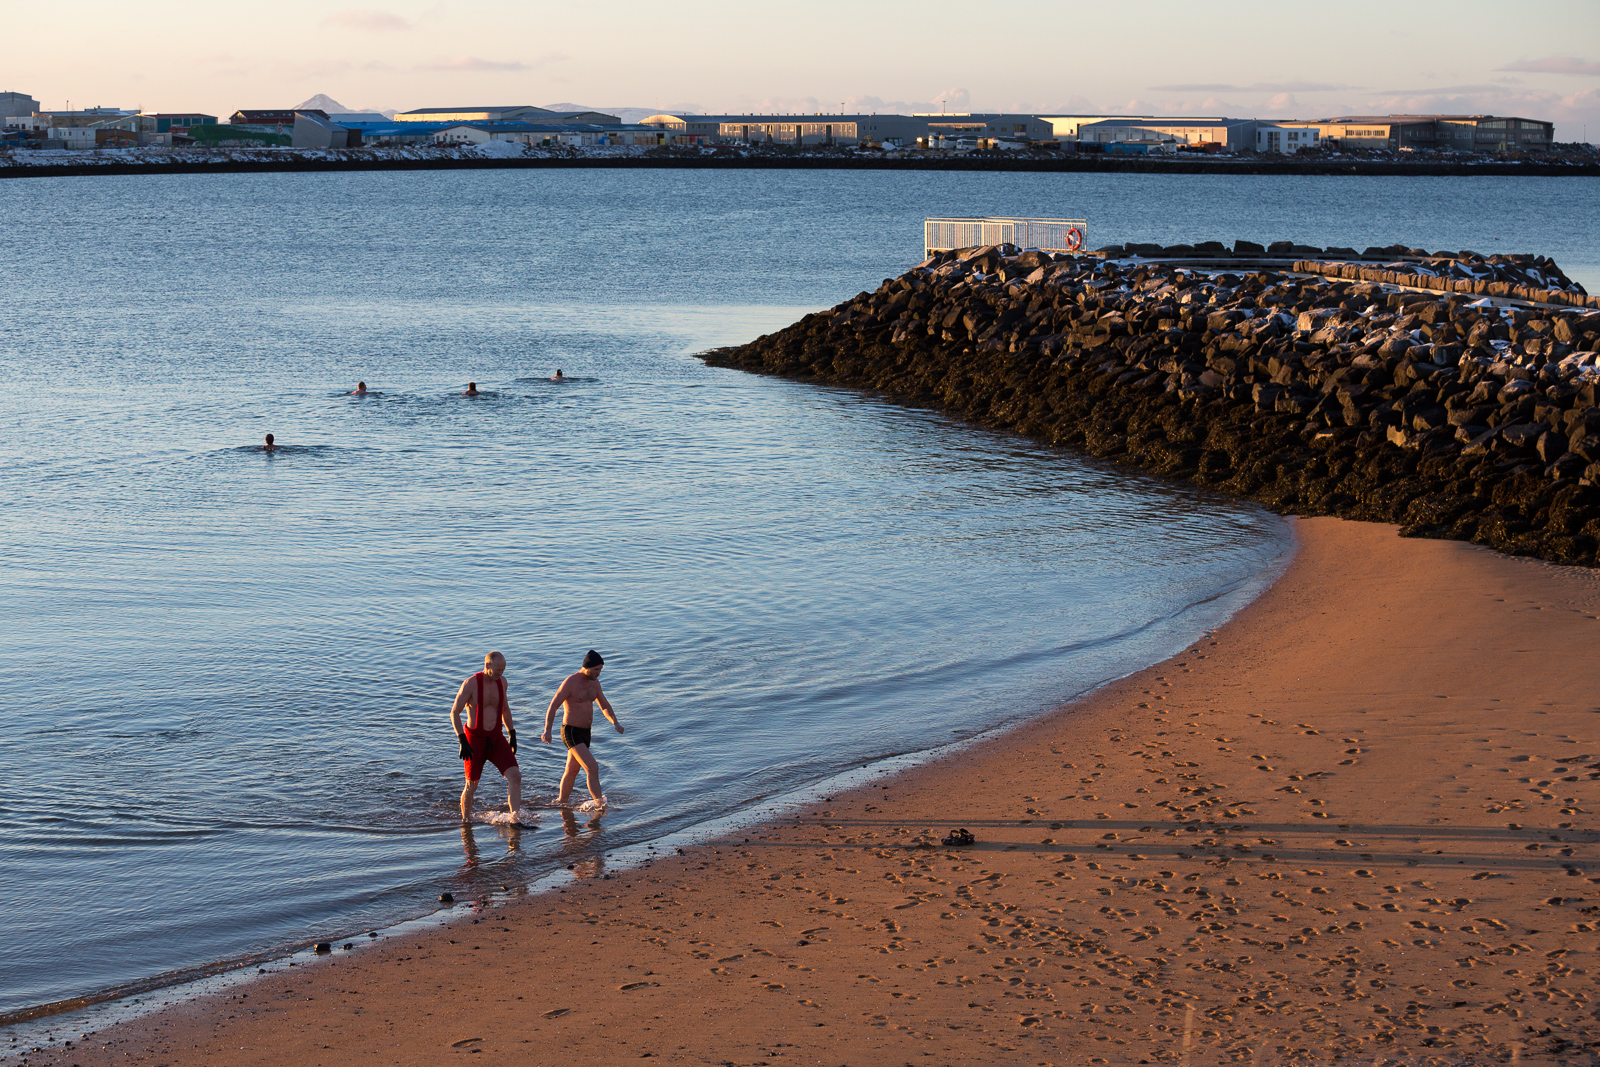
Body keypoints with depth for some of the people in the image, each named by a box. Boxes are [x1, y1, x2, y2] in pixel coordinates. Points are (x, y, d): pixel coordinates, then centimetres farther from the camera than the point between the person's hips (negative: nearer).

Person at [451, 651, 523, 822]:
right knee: (472, 785, 5)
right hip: (475, 739, -4)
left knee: (515, 776, -12)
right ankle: (465, 820, 27)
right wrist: (462, 742, -19)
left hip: (496, 738, 4)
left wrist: (512, 735, 15)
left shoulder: (501, 681, 3)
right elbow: (454, 713, -12)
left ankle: (515, 818, -10)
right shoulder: (471, 684, -15)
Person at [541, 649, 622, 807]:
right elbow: (552, 707, -17)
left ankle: (561, 802, 31)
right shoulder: (570, 683, -16)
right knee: (592, 768, -19)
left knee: (572, 771, 18)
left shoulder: (594, 683, 7)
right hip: (571, 733, -8)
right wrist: (547, 731, -28)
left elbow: (605, 706, 16)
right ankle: (600, 804, -17)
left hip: (585, 733, 8)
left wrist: (615, 723, -2)